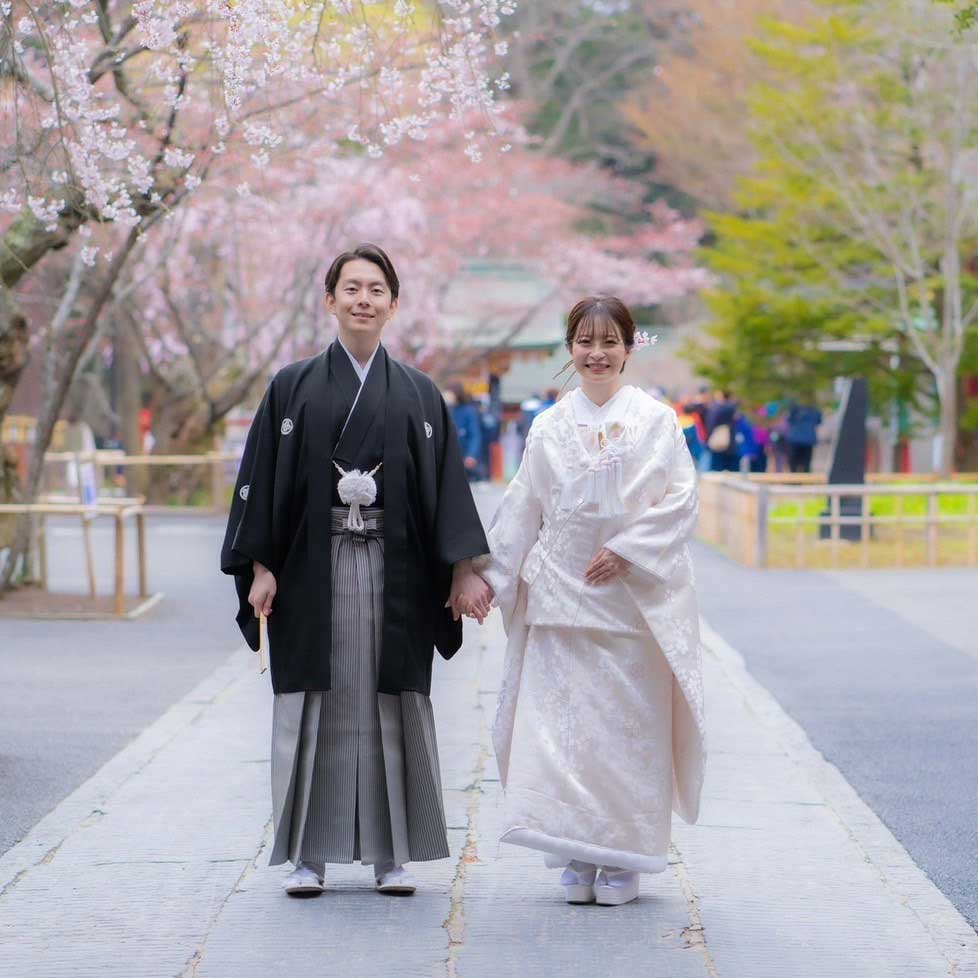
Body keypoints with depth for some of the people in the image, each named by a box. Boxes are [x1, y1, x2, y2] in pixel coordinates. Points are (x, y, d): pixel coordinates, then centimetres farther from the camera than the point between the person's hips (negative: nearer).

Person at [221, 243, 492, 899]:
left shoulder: (419, 395, 9)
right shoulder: (293, 388, 7)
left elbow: (447, 484, 6)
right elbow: (262, 479, 4)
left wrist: (463, 569, -3)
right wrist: (261, 567, -5)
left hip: (394, 571, 1)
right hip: (313, 568, -1)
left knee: (392, 707, 2)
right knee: (316, 708, 1)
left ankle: (393, 852, 9)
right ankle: (309, 854, 7)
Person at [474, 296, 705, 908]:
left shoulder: (656, 421, 2)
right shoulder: (551, 427, 9)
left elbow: (680, 500, -4)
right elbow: (523, 509, 13)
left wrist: (626, 549, -14)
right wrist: (486, 573, 10)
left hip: (634, 598, -2)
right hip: (562, 597, 2)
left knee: (629, 723, 0)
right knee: (562, 718, -3)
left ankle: (623, 860, 7)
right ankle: (579, 858, 5)